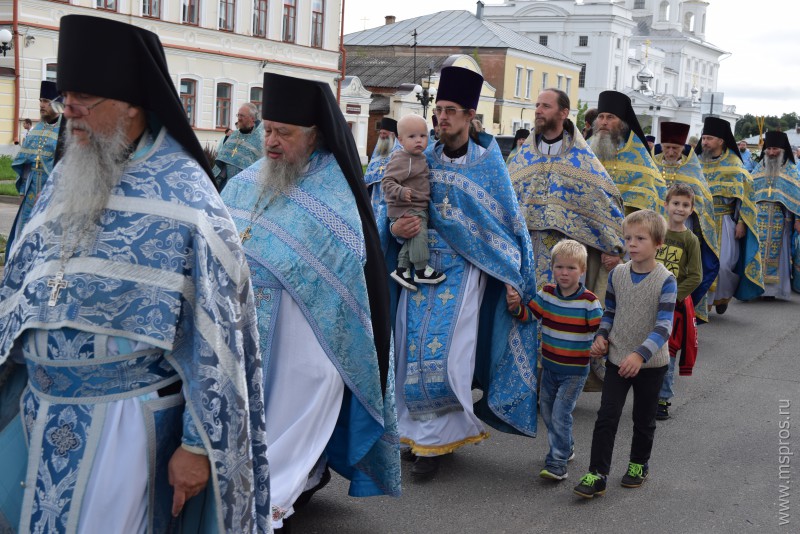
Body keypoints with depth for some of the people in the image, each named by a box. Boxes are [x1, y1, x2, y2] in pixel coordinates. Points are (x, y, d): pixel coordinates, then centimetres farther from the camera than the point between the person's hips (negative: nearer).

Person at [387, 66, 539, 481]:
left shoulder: (488, 164, -3)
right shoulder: (423, 161, 5)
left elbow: (508, 225, -1)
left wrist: (511, 279, -6)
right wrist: (395, 228, -15)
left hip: (462, 274, -3)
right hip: (421, 268, 3)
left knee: (443, 354, -8)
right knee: (414, 352, 3)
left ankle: (433, 442, 5)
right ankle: (422, 431, 20)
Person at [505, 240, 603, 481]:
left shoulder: (589, 301, -13)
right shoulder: (547, 293, -1)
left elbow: (599, 332, -8)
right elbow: (528, 314, -3)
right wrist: (515, 306, -22)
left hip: (575, 370, -5)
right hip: (549, 366, 6)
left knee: (560, 413, -10)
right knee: (547, 410, 17)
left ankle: (557, 463, -2)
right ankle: (566, 447, 38)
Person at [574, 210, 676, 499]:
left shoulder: (665, 280, -14)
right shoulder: (617, 274, -1)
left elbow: (664, 325, -20)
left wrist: (640, 355, -31)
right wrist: (601, 336, -4)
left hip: (651, 363, -3)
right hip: (617, 358, 3)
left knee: (644, 419, 15)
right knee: (606, 417, -4)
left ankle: (639, 463, 36)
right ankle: (597, 474, 0)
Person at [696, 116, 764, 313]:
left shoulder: (733, 164, -1)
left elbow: (744, 195, -1)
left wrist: (741, 222, -7)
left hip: (725, 223, -2)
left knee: (724, 264, -6)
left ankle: (723, 295, 19)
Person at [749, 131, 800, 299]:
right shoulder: (758, 169, 12)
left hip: (780, 221, -2)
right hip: (757, 219, 2)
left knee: (774, 252, -1)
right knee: (756, 251, -2)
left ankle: (771, 287, 4)